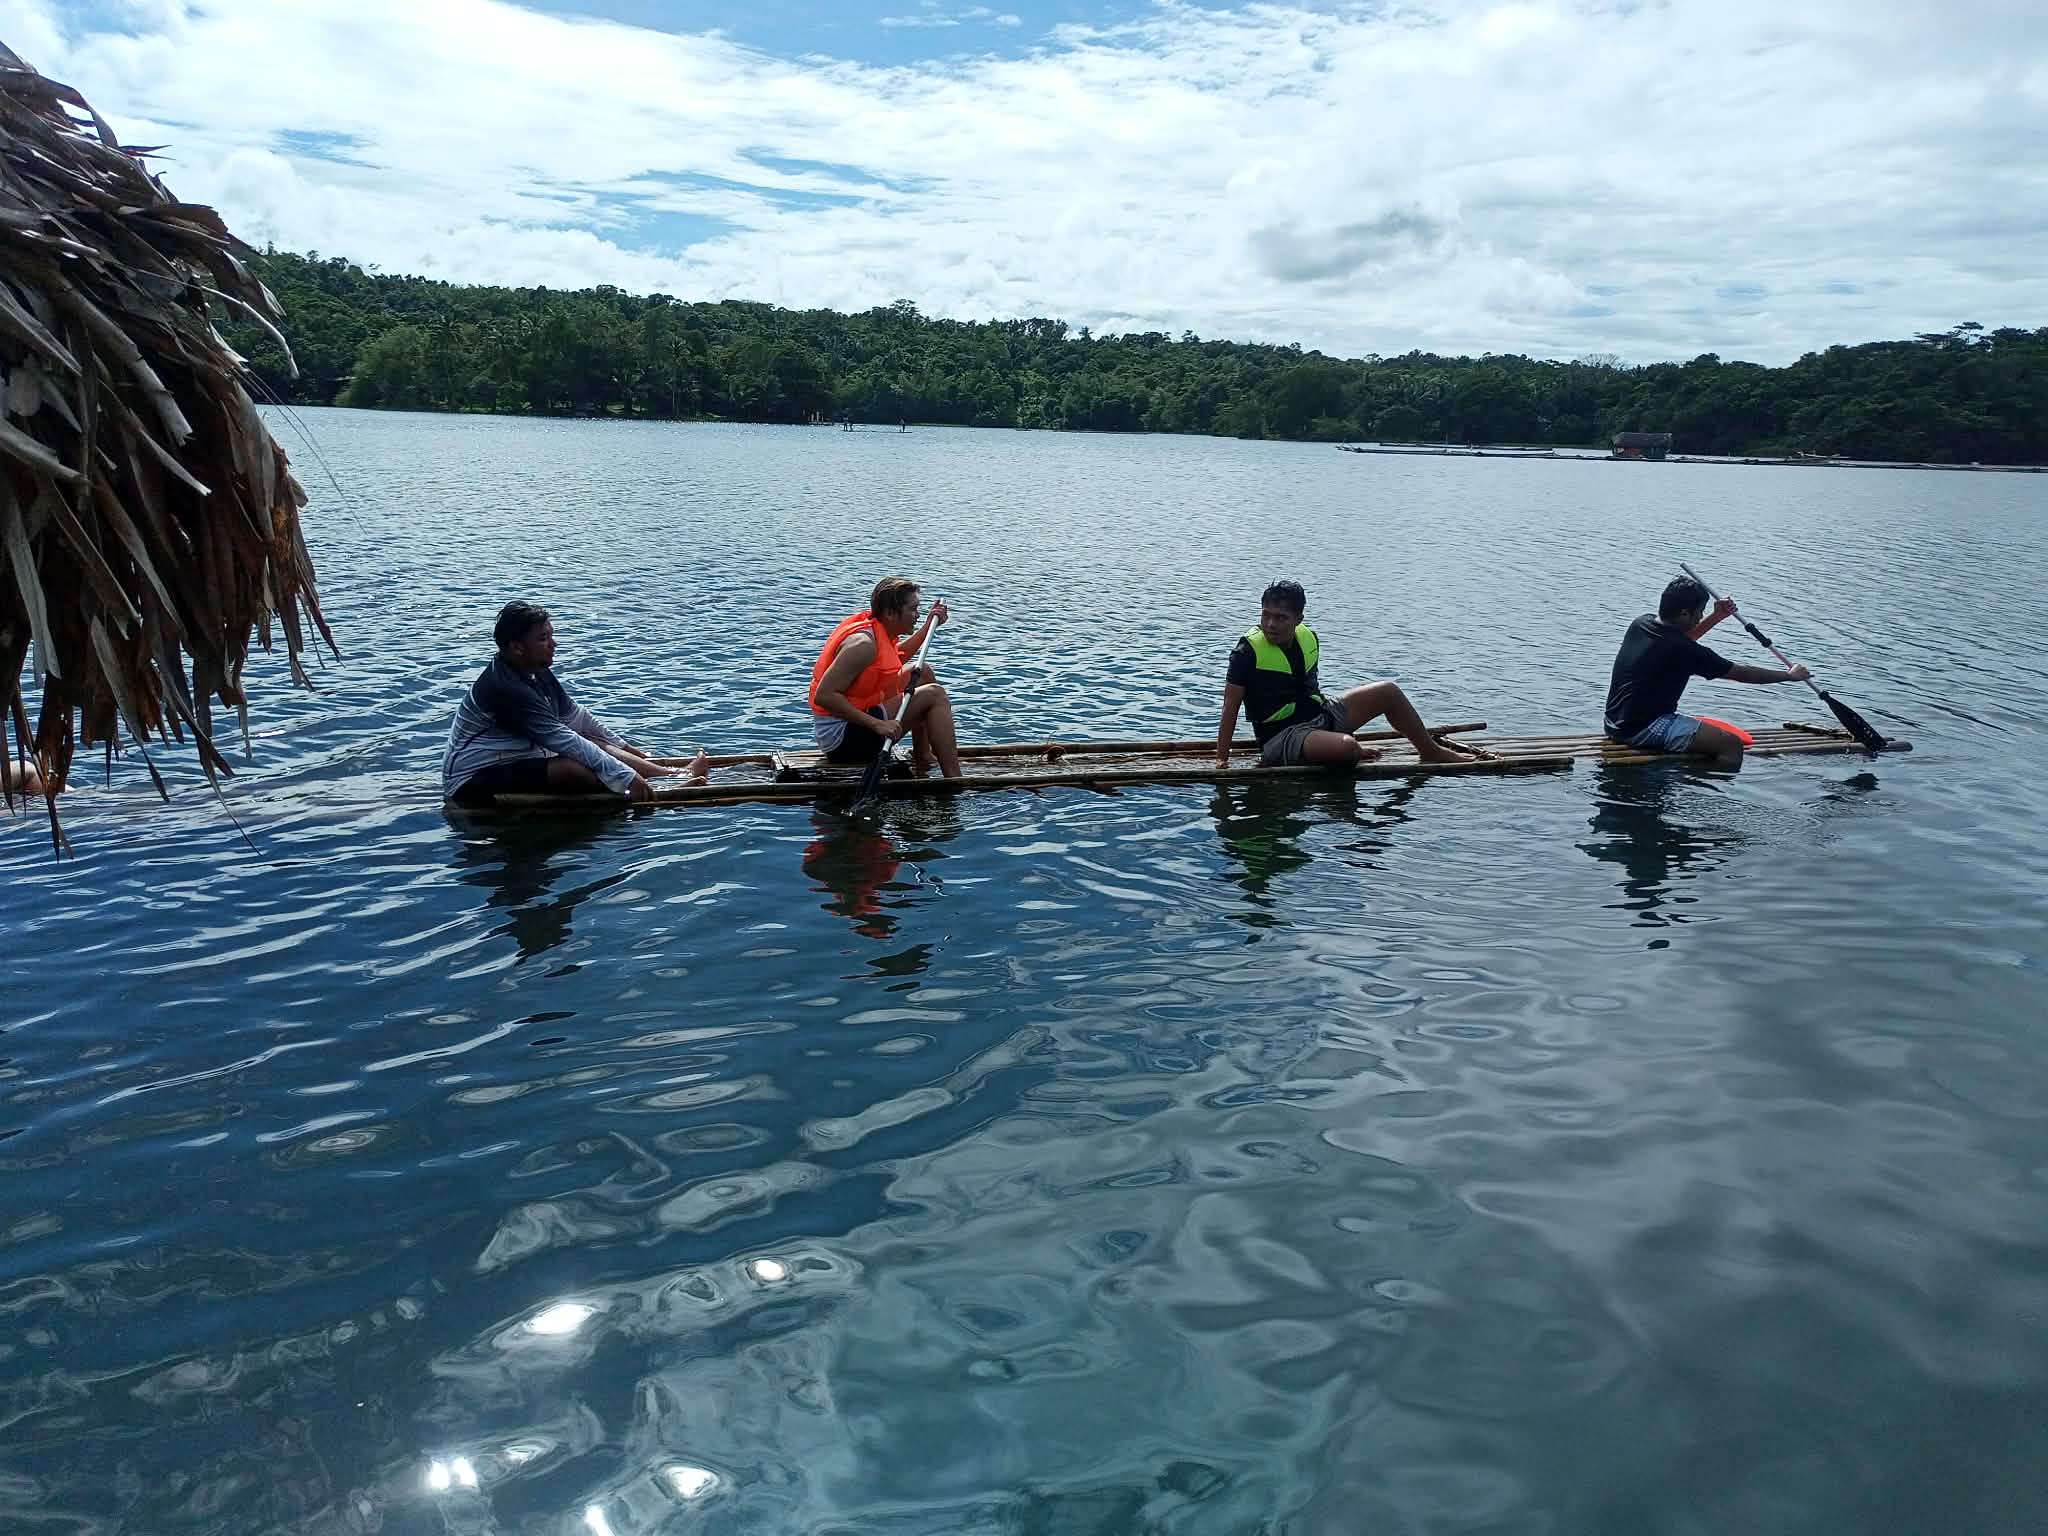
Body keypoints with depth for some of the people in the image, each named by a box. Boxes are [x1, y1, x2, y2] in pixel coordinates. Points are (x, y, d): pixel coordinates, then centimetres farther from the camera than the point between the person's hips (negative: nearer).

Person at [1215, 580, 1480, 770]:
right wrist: (1222, 759, -18)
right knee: (1346, 748, -36)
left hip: (1321, 715, 8)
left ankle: (1431, 751, 22)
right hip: (1283, 735, -8)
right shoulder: (1248, 653, -17)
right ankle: (1352, 755, 3)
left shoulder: (1308, 638, 6)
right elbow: (1230, 709, -15)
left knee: (1388, 692, 4)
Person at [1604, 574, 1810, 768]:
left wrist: (1716, 617, 18)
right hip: (1641, 730, -10)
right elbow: (1741, 674, -7)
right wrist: (1790, 675, 6)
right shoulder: (1684, 651, -18)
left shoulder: (1641, 624, 4)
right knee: (1731, 744, -14)